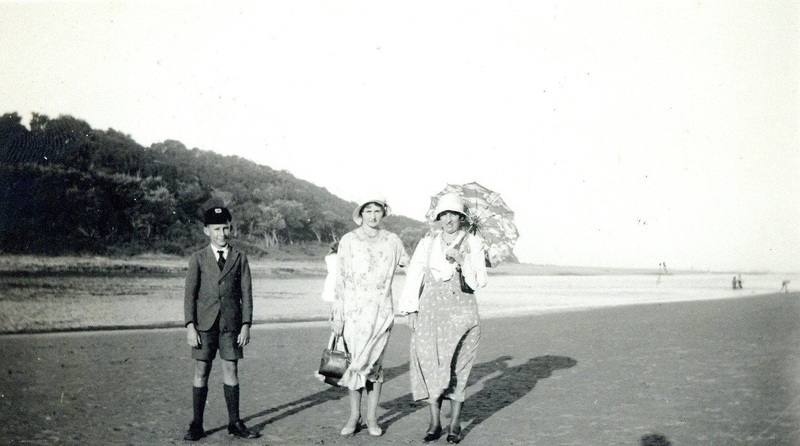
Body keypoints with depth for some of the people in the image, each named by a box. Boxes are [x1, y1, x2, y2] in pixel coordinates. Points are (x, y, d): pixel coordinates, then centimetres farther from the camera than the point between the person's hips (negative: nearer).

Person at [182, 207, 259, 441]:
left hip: (231, 323, 1)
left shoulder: (239, 258, 6)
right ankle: (197, 425, 12)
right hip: (205, 323, -1)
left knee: (231, 371, 5)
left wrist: (246, 325, -2)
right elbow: (190, 294, 1)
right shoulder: (198, 258, 3)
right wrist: (190, 326, -8)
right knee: (201, 372, 3)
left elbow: (246, 293, 5)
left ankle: (234, 423, 15)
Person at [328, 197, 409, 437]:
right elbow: (341, 280, 0)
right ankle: (354, 416, 15)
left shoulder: (392, 241, 4)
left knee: (373, 363, 0)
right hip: (354, 309, 0)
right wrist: (337, 316, -2)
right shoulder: (349, 240, 1)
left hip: (381, 310, 1)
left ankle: (372, 418, 12)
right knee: (355, 361, 2)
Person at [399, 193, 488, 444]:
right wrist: (410, 310, -1)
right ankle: (435, 423, 10)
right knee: (430, 365, -1)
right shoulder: (427, 243, 6)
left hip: (461, 311, -1)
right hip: (430, 311, 1)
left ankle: (455, 425, 12)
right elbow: (413, 277, 6)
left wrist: (462, 262, -18)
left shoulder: (474, 244, 2)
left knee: (457, 367, 1)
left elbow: (479, 282, -4)